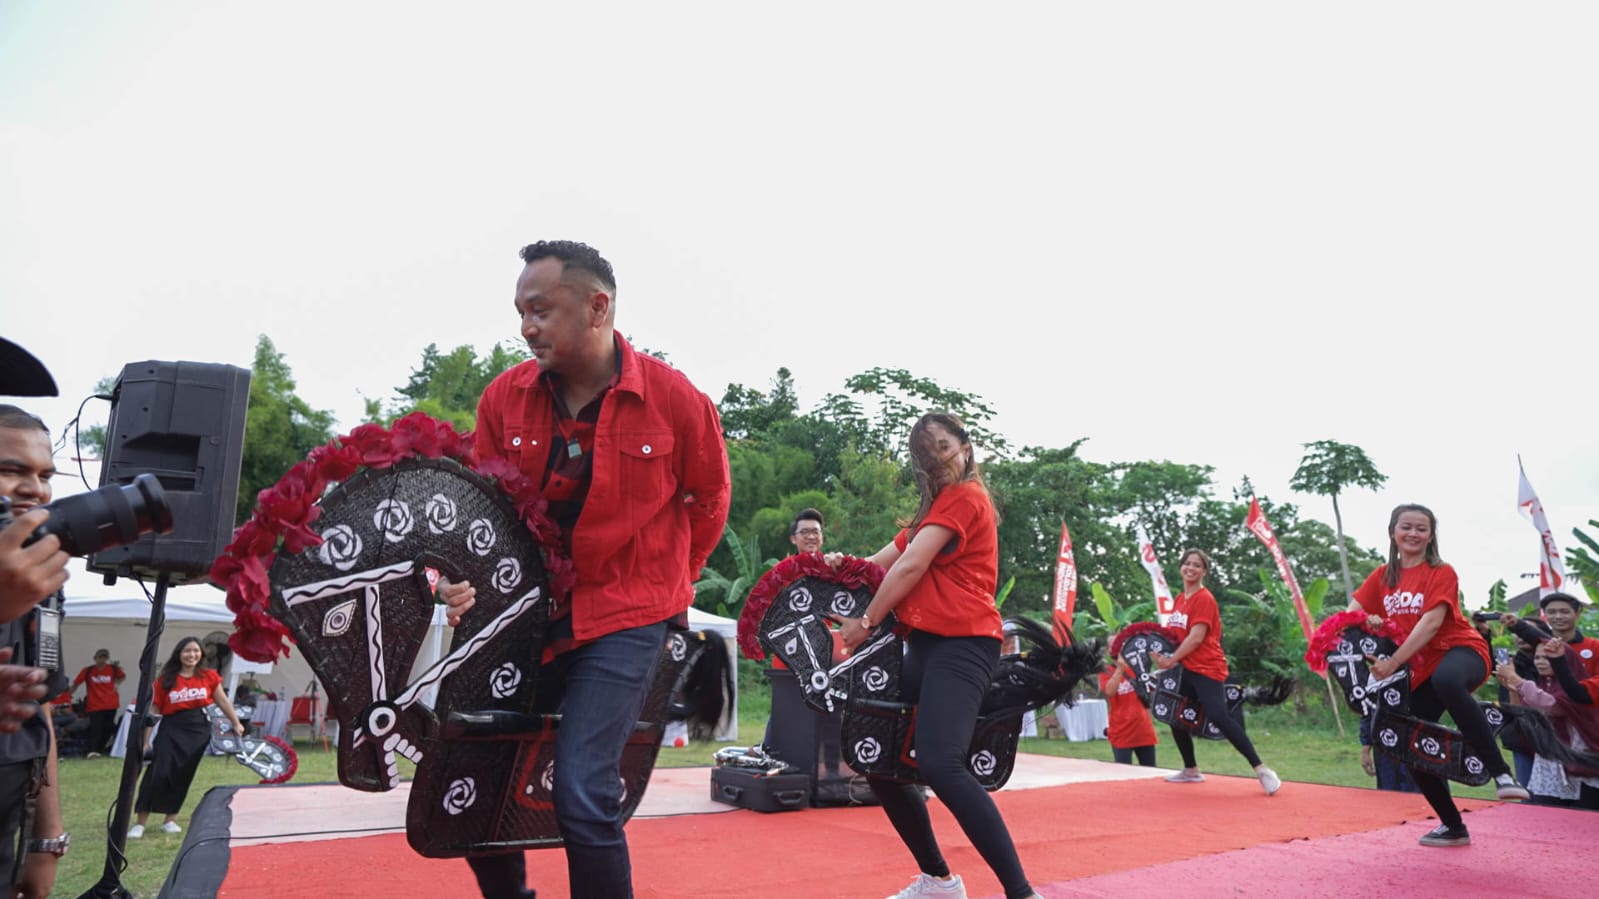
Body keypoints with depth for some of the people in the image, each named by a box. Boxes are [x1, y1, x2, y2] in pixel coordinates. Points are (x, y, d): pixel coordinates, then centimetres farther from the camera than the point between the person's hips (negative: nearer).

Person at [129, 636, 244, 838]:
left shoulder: (209, 676, 2)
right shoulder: (165, 679, -2)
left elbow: (223, 702, 11)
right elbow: (153, 711, 2)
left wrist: (236, 724, 14)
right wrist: (146, 740, 1)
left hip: (199, 730, 2)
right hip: (171, 730, -2)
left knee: (183, 776, 9)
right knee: (158, 774, -8)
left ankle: (170, 819, 22)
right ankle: (140, 822, 3)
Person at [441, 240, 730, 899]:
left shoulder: (676, 400, -12)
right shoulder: (505, 396, -3)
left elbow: (707, 500, 5)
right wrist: (463, 575, -14)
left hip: (624, 617, -4)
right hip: (524, 606, 5)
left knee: (582, 795, -16)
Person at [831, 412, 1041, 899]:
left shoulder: (965, 496, -5)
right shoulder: (936, 507, 26)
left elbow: (911, 568, -11)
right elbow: (887, 561, 17)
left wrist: (867, 621, -1)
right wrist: (844, 565, -4)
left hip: (962, 643, -10)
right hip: (926, 644, 10)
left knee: (938, 764, -27)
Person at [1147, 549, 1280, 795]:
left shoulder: (1204, 599, -13)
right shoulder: (1179, 599, 12)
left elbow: (1196, 638, -19)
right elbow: (1173, 632, 17)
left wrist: (1170, 660, -14)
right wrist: (1160, 652, 0)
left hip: (1207, 669, -9)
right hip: (1185, 669, 9)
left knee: (1218, 717, -21)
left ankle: (1261, 769, -16)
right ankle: (1191, 770, 29)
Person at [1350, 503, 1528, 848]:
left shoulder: (1441, 573, -7)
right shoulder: (1382, 577, 8)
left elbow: (1431, 622, -19)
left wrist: (1393, 663, -27)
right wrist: (1368, 623, -23)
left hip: (1460, 649, -6)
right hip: (1419, 671, 6)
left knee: (1446, 681, -43)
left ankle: (1501, 773, -35)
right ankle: (1453, 826, 24)